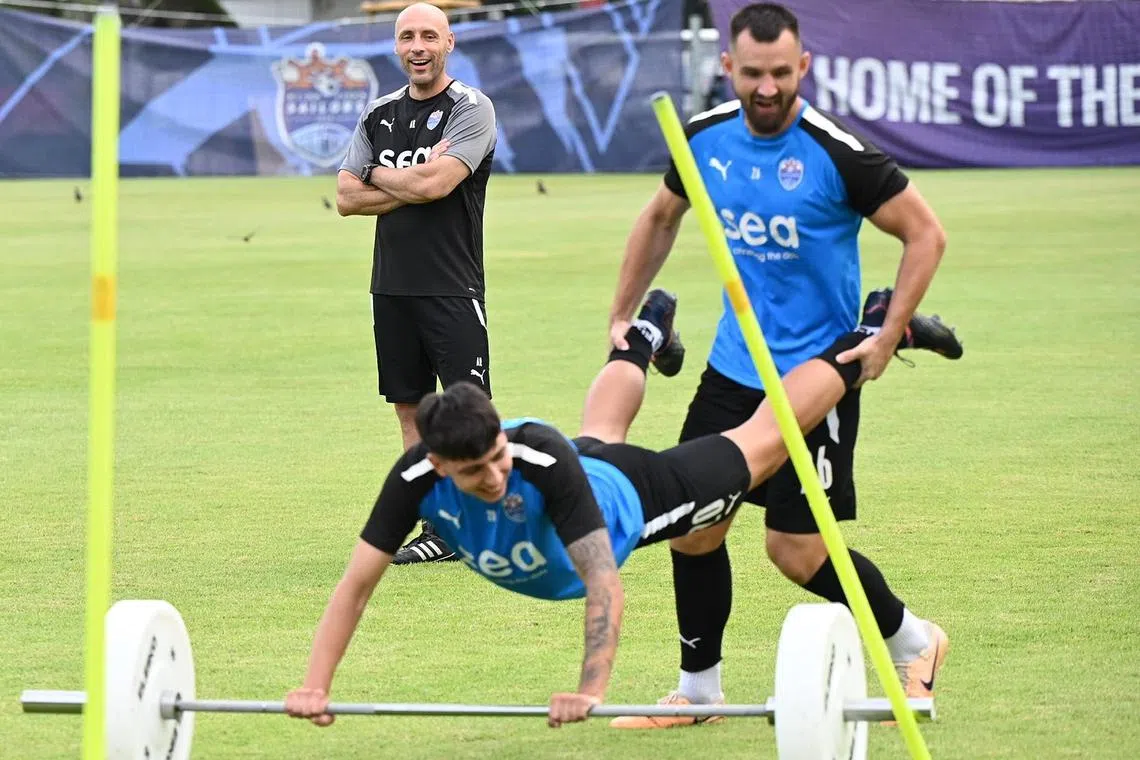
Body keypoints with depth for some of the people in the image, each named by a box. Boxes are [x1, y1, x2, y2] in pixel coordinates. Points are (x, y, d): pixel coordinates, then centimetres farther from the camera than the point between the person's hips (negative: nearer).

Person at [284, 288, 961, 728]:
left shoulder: (544, 460, -48)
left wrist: (591, 690, -58)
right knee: (599, 435, 39)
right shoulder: (417, 479, -39)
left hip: (636, 498, -5)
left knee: (758, 443, 16)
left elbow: (605, 586, -49)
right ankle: (646, 336, 71)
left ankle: (867, 343, 37)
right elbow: (357, 582, -34)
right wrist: (316, 686, -43)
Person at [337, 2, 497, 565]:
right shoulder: (378, 115, 14)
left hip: (452, 287, -6)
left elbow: (436, 183, -18)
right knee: (410, 408, 8)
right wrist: (413, 186, -8)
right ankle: (438, 532, 14)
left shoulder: (471, 109, -4)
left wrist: (380, 175, -1)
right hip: (392, 285, 6)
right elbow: (347, 197, 5)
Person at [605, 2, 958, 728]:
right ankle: (698, 687, 19)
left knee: (797, 549, -5)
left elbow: (926, 234, -11)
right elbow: (661, 217, 19)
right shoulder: (705, 137, -2)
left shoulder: (836, 151, -19)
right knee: (692, 525, 3)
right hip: (734, 365, 6)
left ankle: (914, 641, 20)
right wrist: (622, 314, 17)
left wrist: (890, 335, -17)